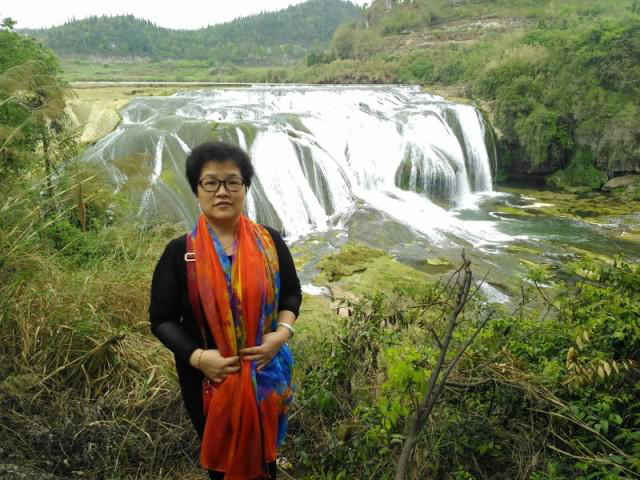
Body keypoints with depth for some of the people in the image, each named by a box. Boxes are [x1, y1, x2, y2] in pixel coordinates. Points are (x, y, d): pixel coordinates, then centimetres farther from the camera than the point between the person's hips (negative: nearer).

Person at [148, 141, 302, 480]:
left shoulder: (269, 241, -7)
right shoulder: (180, 252, -12)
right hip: (207, 377, -1)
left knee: (263, 453, 22)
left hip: (265, 373, 1)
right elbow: (161, 319, -8)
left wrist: (283, 332, -14)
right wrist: (197, 356, -22)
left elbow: (291, 293, 4)